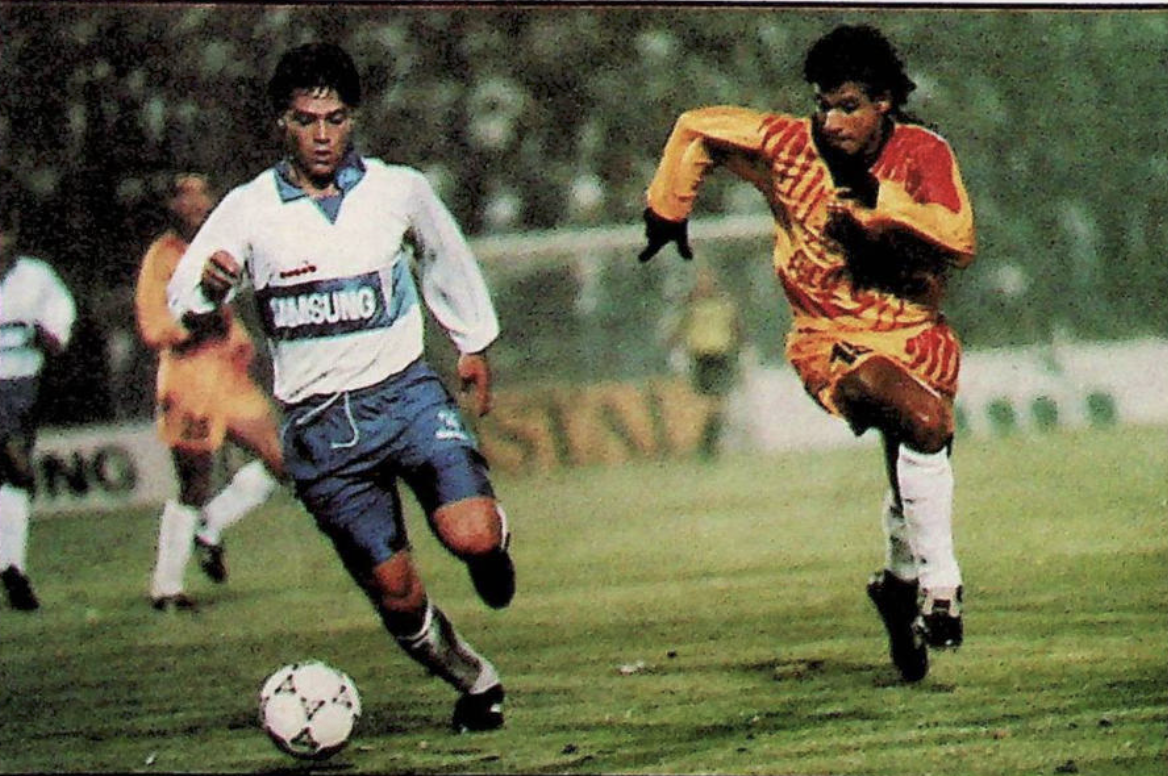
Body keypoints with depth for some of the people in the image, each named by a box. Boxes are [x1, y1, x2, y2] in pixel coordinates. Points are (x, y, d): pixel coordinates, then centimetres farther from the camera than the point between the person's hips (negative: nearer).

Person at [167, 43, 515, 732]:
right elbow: (184, 300, -14)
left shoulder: (400, 189, 0)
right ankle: (476, 684, 28)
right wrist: (208, 284, -37)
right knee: (395, 594, 1)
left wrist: (474, 342, 28)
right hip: (319, 426, 0)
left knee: (471, 538, -23)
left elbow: (446, 260, 20)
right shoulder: (250, 210, -4)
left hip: (405, 392, 0)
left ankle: (494, 536, 14)